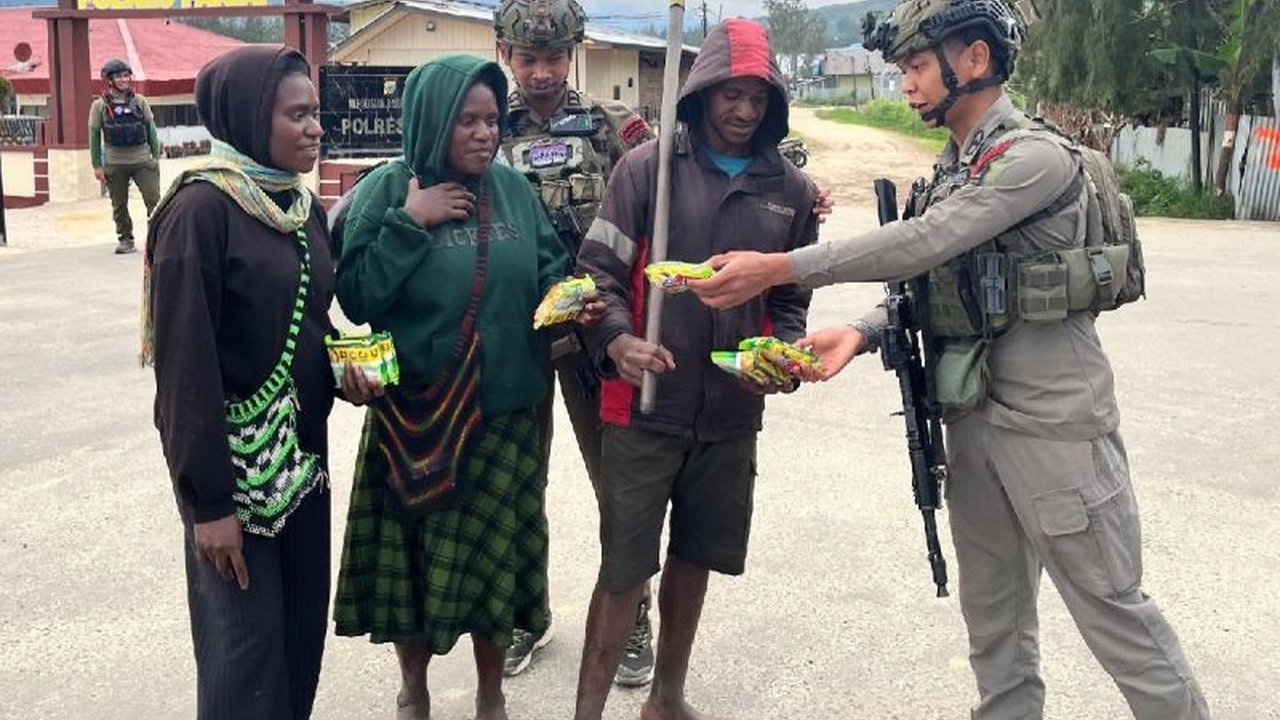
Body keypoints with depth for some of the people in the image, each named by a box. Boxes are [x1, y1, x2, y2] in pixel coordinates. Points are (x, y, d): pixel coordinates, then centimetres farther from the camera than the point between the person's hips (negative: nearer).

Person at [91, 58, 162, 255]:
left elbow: (151, 129, 10)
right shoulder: (100, 105, 0)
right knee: (119, 205, 8)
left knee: (154, 200, -6)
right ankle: (125, 239, 19)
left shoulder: (140, 102, 5)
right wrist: (97, 165, -1)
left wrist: (156, 157, 7)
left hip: (143, 161, 0)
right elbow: (94, 136, 2)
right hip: (115, 164, 0)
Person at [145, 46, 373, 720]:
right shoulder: (200, 209, -16)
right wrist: (210, 499, -19)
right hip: (233, 459, -7)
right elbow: (184, 362, -18)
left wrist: (341, 369, -2)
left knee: (303, 626, 14)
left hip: (302, 447, 7)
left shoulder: (304, 204, 7)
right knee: (246, 646, 3)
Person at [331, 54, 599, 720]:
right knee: (413, 552, 9)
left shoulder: (513, 189, 2)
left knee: (494, 549, 12)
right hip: (414, 414, -2)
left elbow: (547, 271, 8)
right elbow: (355, 297, -13)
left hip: (504, 409, 3)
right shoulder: (385, 191, -8)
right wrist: (410, 224, -19)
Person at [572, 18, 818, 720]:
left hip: (732, 412, 4)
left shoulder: (791, 189, 7)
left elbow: (792, 300, 14)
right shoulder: (647, 167, -4)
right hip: (644, 405, -4)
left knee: (695, 556, 16)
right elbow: (599, 268, -4)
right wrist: (617, 341, -22)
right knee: (624, 567, -1)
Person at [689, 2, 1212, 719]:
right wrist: (861, 332, -9)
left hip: (1054, 421, -8)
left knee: (1113, 607, 3)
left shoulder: (1036, 156, -15)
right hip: (974, 419, 8)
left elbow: (925, 244, -25)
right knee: (994, 618, 17)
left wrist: (779, 269, -26)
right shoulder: (952, 170, 12)